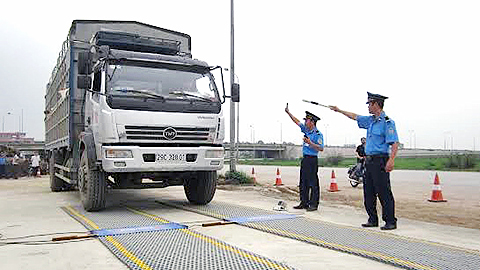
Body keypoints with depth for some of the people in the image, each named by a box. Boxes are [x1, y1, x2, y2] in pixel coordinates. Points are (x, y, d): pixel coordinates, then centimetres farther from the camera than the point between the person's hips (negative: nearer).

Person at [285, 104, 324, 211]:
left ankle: (313, 204, 1)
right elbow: (297, 122, 20)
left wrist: (310, 143, -21)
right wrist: (288, 112, 20)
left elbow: (321, 148, -15)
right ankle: (304, 203, 18)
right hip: (305, 159, 8)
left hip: (312, 159, -8)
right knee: (303, 182, 11)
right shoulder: (306, 130, 12)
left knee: (313, 183, -4)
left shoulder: (318, 134, -10)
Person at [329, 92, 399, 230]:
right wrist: (339, 110, 36)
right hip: (369, 160, 9)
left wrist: (391, 160, -28)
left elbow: (395, 143, -18)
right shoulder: (370, 120, 15)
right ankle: (373, 220, 19)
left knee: (384, 193, -7)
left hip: (380, 160, -9)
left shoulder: (387, 122, -11)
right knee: (368, 193, 11)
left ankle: (391, 222, 1)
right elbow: (355, 117, 31)